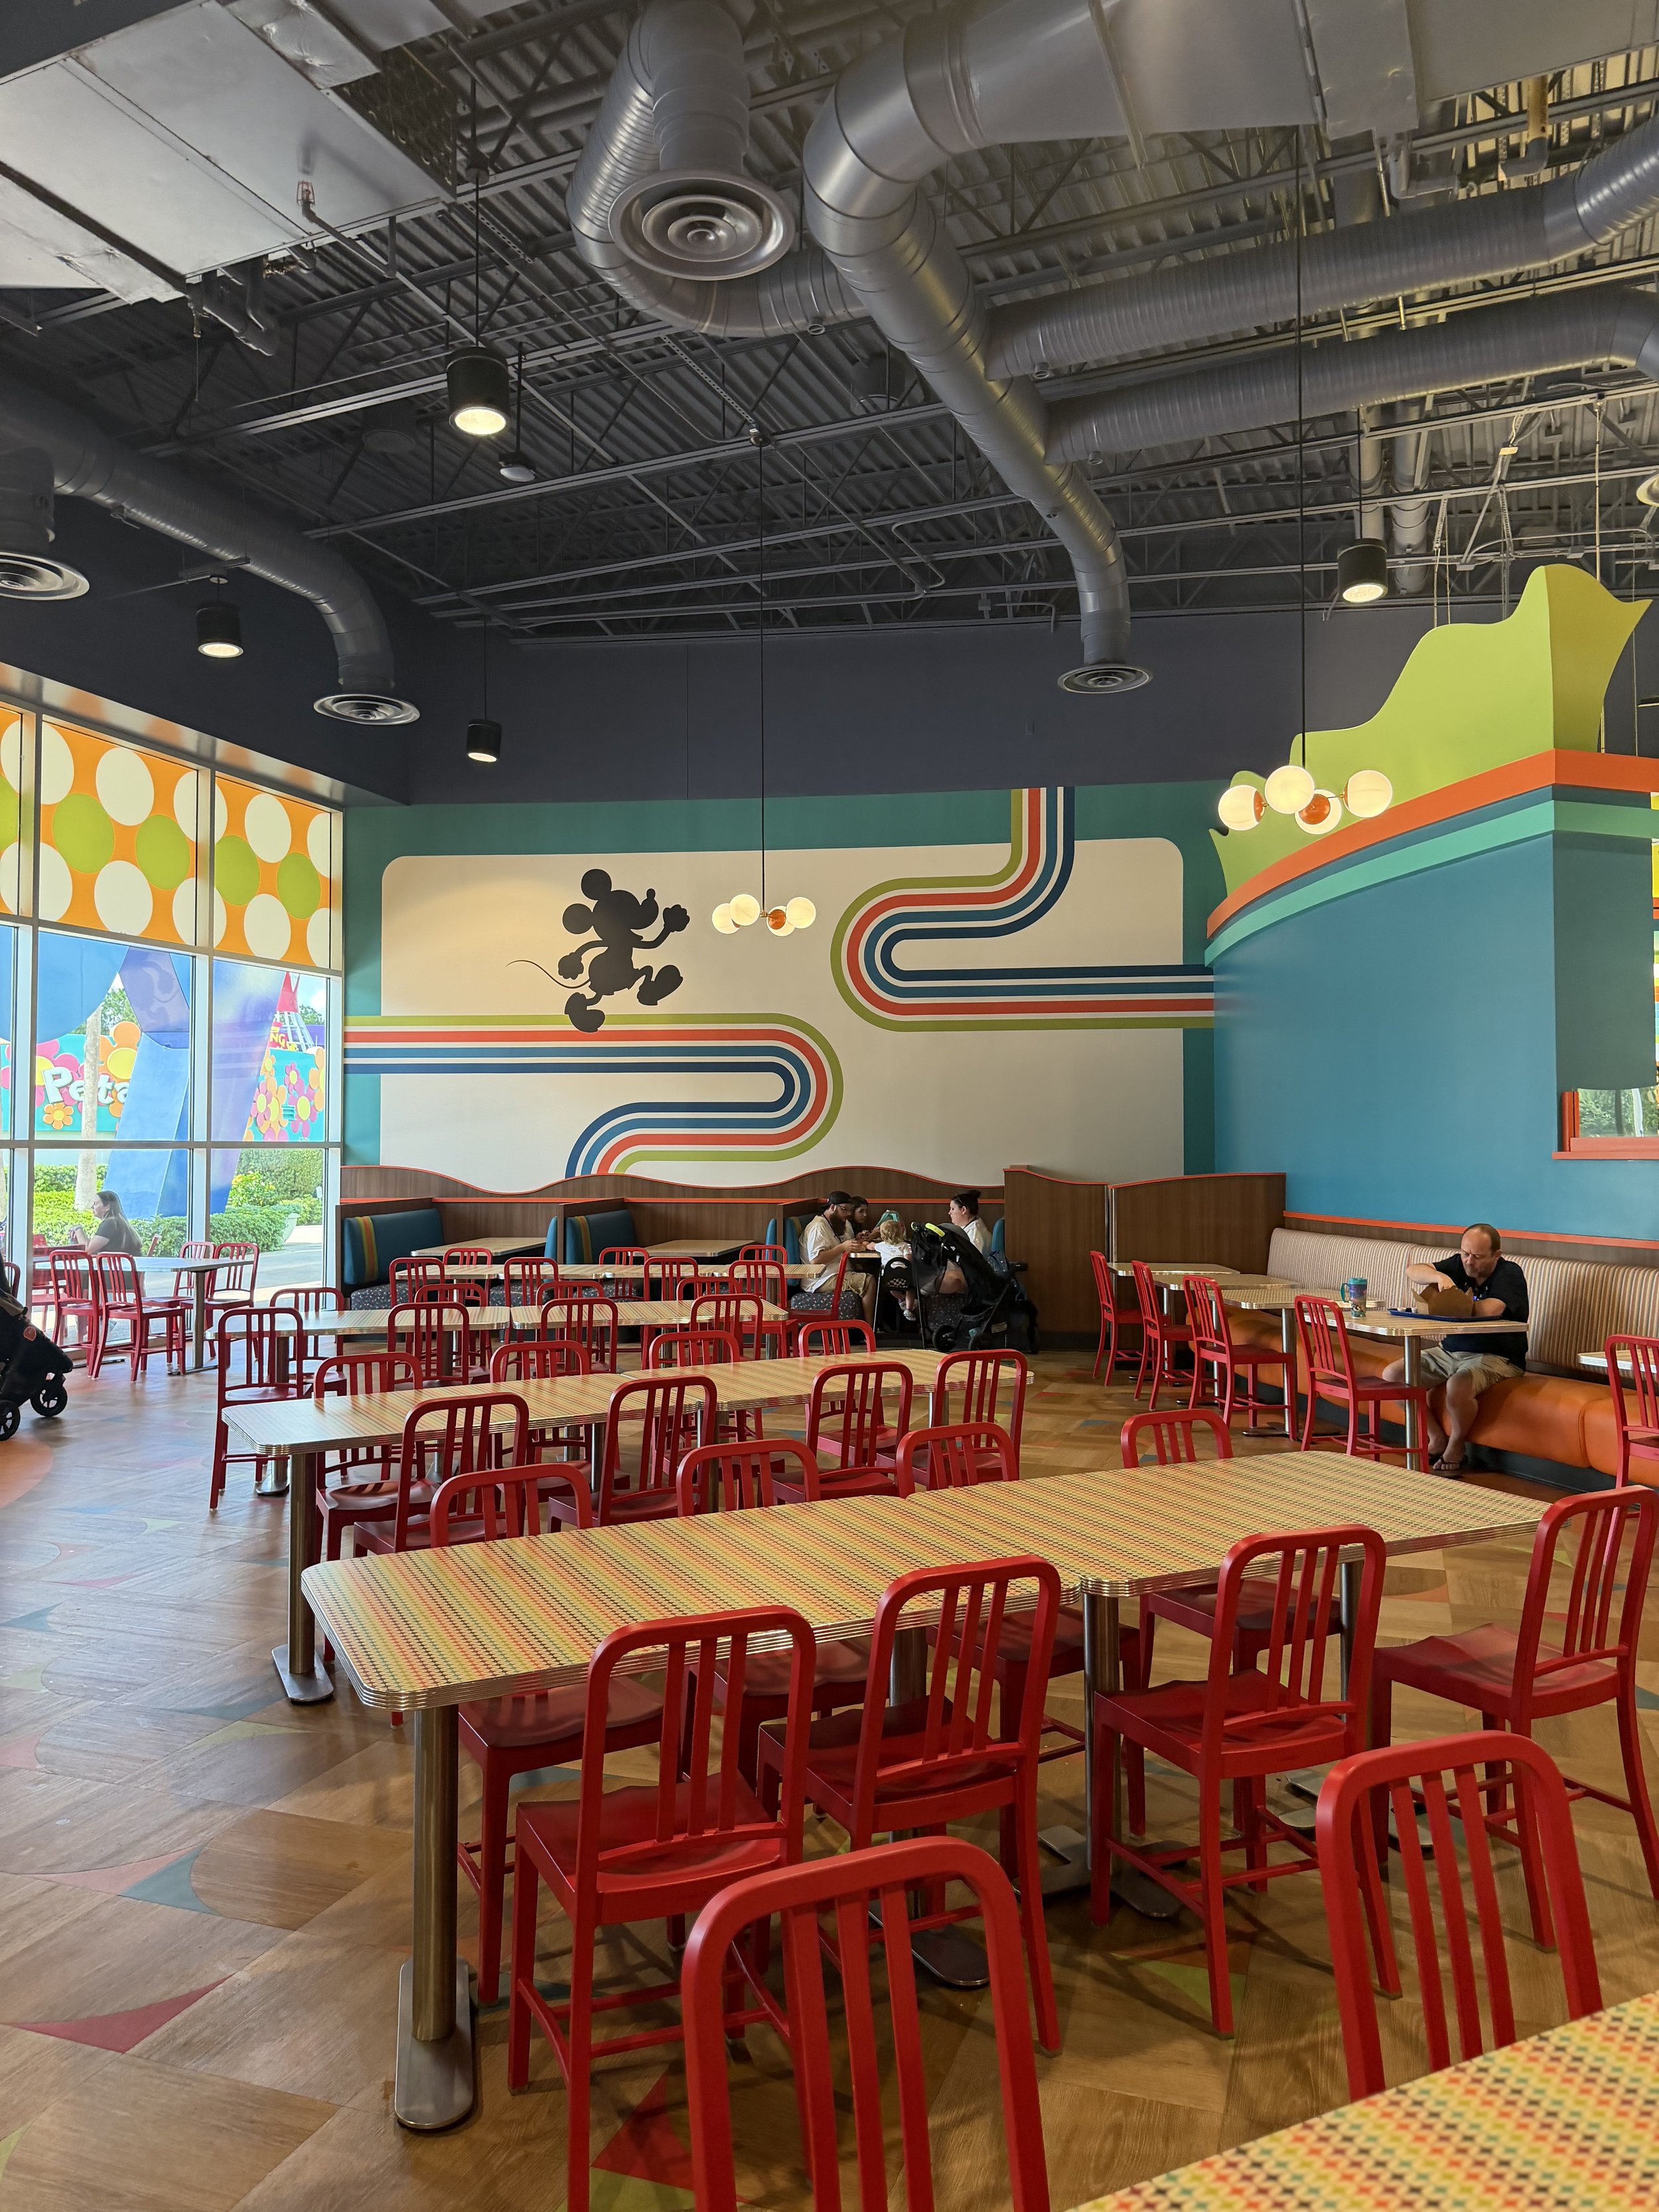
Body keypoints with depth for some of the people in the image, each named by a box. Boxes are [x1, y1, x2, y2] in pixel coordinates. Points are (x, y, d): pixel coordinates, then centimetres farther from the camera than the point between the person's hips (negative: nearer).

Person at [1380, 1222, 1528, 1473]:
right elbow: (1411, 1272, -4)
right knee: (1392, 1376, -7)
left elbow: (1491, 1310, -31)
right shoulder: (1459, 1265, 5)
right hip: (1451, 1350, 7)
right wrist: (1438, 1277, -25)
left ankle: (1455, 1448, -7)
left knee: (1457, 1386, -37)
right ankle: (1437, 1438, 8)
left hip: (1496, 1357, -7)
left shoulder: (1509, 1274, -12)